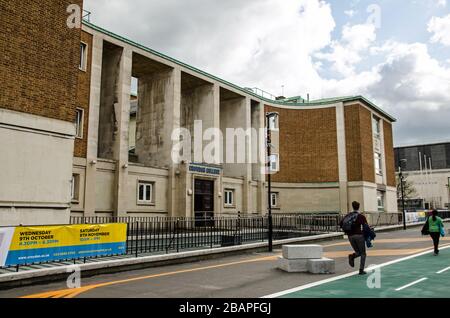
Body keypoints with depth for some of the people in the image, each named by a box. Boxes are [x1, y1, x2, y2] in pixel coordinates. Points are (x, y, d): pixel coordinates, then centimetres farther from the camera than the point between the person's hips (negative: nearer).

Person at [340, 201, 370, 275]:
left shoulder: (348, 215, 8)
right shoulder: (361, 216, -3)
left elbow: (341, 223, 5)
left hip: (350, 236, 4)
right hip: (359, 235, -4)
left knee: (358, 252, 20)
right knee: (363, 253, 10)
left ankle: (352, 256, -13)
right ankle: (361, 270, 3)